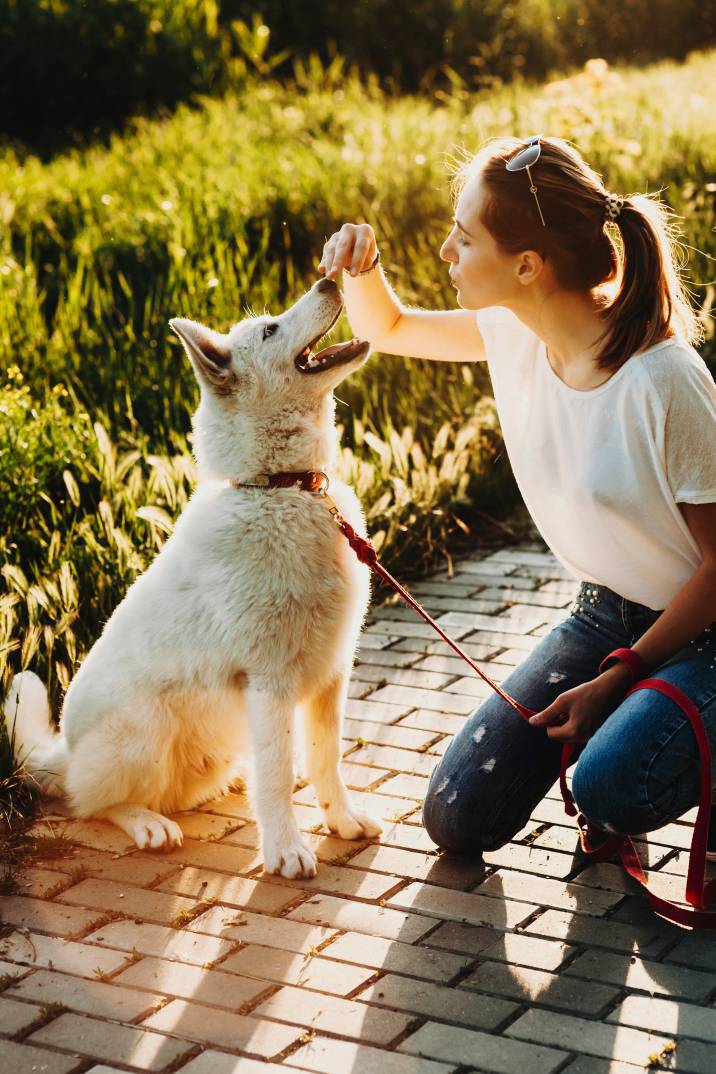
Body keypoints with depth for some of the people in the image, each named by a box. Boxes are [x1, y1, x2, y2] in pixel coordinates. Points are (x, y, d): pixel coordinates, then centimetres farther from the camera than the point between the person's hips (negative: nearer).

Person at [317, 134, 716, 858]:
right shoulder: (511, 334, -7)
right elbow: (386, 330, 11)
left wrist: (617, 680, -19)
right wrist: (360, 265, -11)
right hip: (602, 613, 6)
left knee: (608, 791, -34)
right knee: (459, 820, -1)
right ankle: (611, 719, 21)